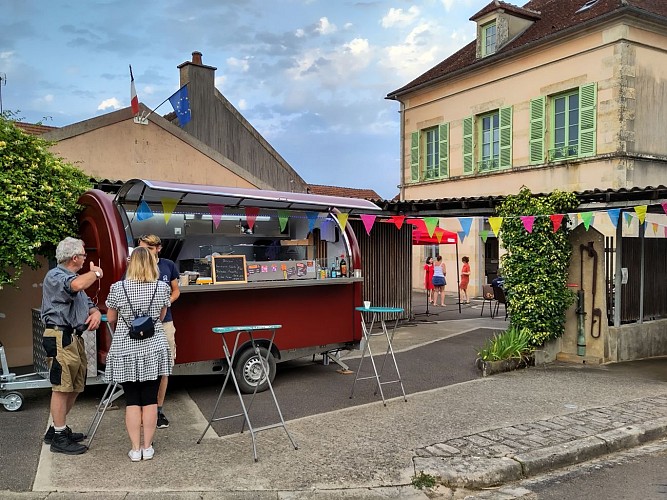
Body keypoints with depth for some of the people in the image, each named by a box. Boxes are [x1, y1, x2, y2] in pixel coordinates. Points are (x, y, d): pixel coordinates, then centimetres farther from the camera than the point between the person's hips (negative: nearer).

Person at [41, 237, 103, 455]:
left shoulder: (73, 277, 23)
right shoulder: (55, 276, -9)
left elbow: (87, 303, 22)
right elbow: (77, 285, -32)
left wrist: (96, 313, -2)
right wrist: (96, 273, -13)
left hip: (75, 337, 10)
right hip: (60, 338, -10)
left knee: (75, 387, 14)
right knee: (61, 387, -5)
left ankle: (58, 428, 26)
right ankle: (59, 437, 2)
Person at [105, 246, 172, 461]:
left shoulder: (118, 288, -9)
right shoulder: (162, 287, -6)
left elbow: (110, 318, 4)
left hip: (126, 352, -1)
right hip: (154, 349, 1)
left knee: (132, 400, 8)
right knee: (150, 399, 8)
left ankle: (135, 449, 12)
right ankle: (147, 447, 16)